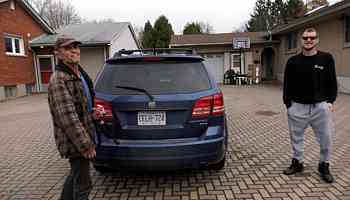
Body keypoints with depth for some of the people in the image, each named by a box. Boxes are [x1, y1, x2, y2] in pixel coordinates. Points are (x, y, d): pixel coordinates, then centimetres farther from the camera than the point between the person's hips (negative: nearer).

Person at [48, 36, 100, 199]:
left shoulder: (80, 74, 10)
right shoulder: (58, 79, -19)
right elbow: (67, 117, -26)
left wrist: (92, 114, 4)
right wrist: (85, 145, -25)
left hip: (81, 137, 9)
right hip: (74, 141, -9)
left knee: (76, 174, 25)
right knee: (83, 184, 1)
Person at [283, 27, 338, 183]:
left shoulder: (326, 58, 2)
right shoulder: (293, 61, 3)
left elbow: (332, 82, 5)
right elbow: (287, 85, 4)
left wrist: (330, 101, -4)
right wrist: (288, 104, -1)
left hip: (321, 106, 0)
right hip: (297, 107, 1)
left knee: (326, 139, 7)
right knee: (296, 137, 11)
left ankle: (324, 166, 29)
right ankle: (297, 163, 30)